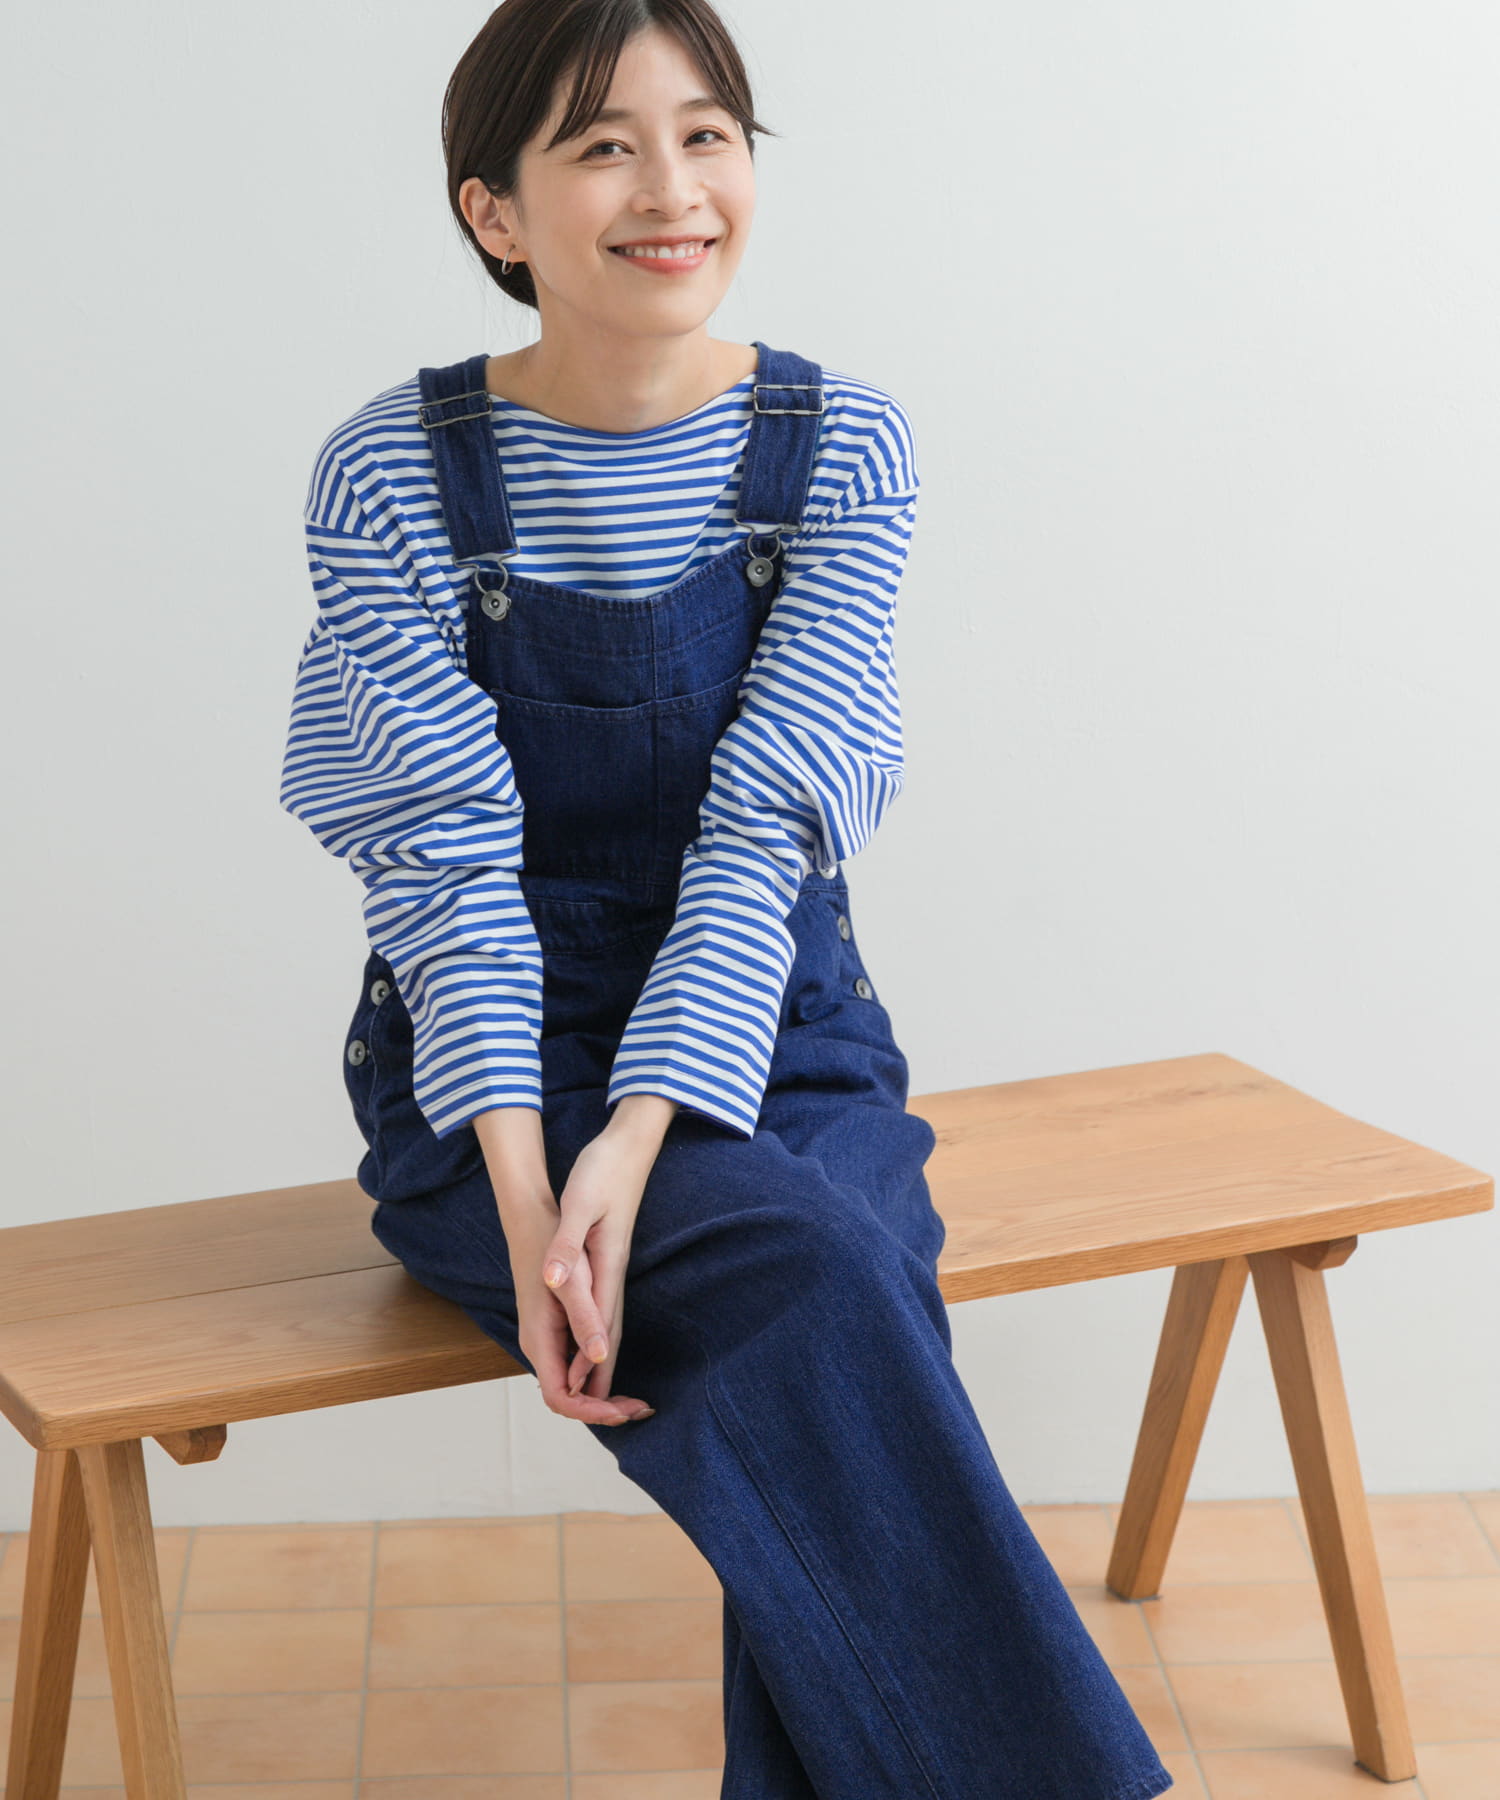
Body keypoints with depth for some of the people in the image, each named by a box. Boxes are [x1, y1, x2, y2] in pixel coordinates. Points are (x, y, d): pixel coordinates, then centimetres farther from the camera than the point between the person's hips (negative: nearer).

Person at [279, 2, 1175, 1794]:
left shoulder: (844, 448, -1)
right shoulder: (395, 472, -4)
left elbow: (767, 825, -10)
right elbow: (448, 842, -11)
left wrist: (642, 1141, -23)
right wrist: (527, 1190, -24)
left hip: (767, 1041, 2)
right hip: (492, 1059, -2)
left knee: (836, 1374, -29)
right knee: (814, 1279, -30)